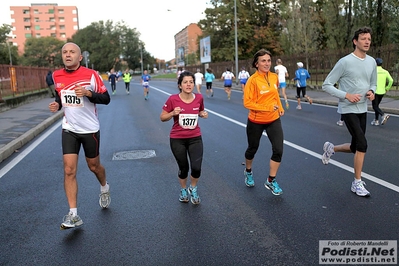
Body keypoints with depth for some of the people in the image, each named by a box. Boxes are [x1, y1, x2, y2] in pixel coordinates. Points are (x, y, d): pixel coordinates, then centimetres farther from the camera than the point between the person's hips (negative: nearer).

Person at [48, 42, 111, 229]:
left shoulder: (91, 74, -11)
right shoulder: (57, 76, 1)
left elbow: (106, 98, -9)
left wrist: (88, 93, -25)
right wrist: (56, 105, -4)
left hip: (90, 129, -2)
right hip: (69, 129, 3)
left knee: (94, 166, 13)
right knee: (69, 170, -6)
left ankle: (104, 188, 46)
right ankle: (73, 215, 1)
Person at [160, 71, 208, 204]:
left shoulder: (199, 98, -4)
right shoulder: (173, 99, -13)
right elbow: (162, 117, -3)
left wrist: (203, 114, -7)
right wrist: (173, 113, -22)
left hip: (195, 138, 2)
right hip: (177, 139, -1)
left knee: (196, 168, -8)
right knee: (183, 168, 11)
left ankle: (193, 189, 24)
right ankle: (183, 190, 41)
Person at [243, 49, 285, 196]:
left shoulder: (274, 77, -1)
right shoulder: (253, 80, -18)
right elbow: (247, 103, -20)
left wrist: (280, 107, 7)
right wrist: (268, 108, -23)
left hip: (273, 120, 4)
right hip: (256, 121, -4)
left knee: (278, 150, -5)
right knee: (252, 149, 16)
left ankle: (271, 181, 14)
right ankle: (248, 171, 46)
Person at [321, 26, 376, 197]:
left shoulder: (372, 62, 7)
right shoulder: (345, 62, -12)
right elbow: (326, 85, -11)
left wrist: (372, 92, -4)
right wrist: (346, 95, -20)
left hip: (363, 110, 7)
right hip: (348, 110, -7)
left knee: (355, 148, 12)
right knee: (362, 144, -14)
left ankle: (330, 148, 42)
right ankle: (357, 183, 2)